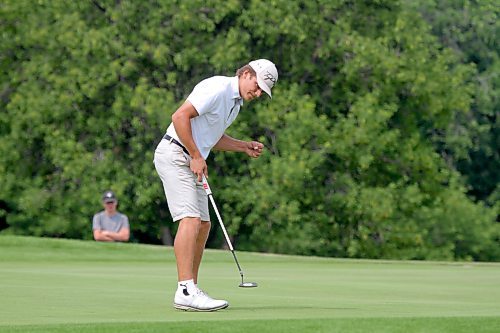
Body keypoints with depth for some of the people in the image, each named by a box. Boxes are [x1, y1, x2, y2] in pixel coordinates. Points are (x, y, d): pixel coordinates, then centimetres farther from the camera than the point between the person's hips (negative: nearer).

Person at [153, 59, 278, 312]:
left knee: (203, 224, 8)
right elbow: (180, 116, -22)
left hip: (192, 161, 10)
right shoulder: (218, 88, -15)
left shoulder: (235, 102, 16)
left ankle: (190, 291, 11)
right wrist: (196, 156, -19)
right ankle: (185, 292, -26)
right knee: (190, 219, -19)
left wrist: (245, 147, 12)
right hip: (174, 155, -10)